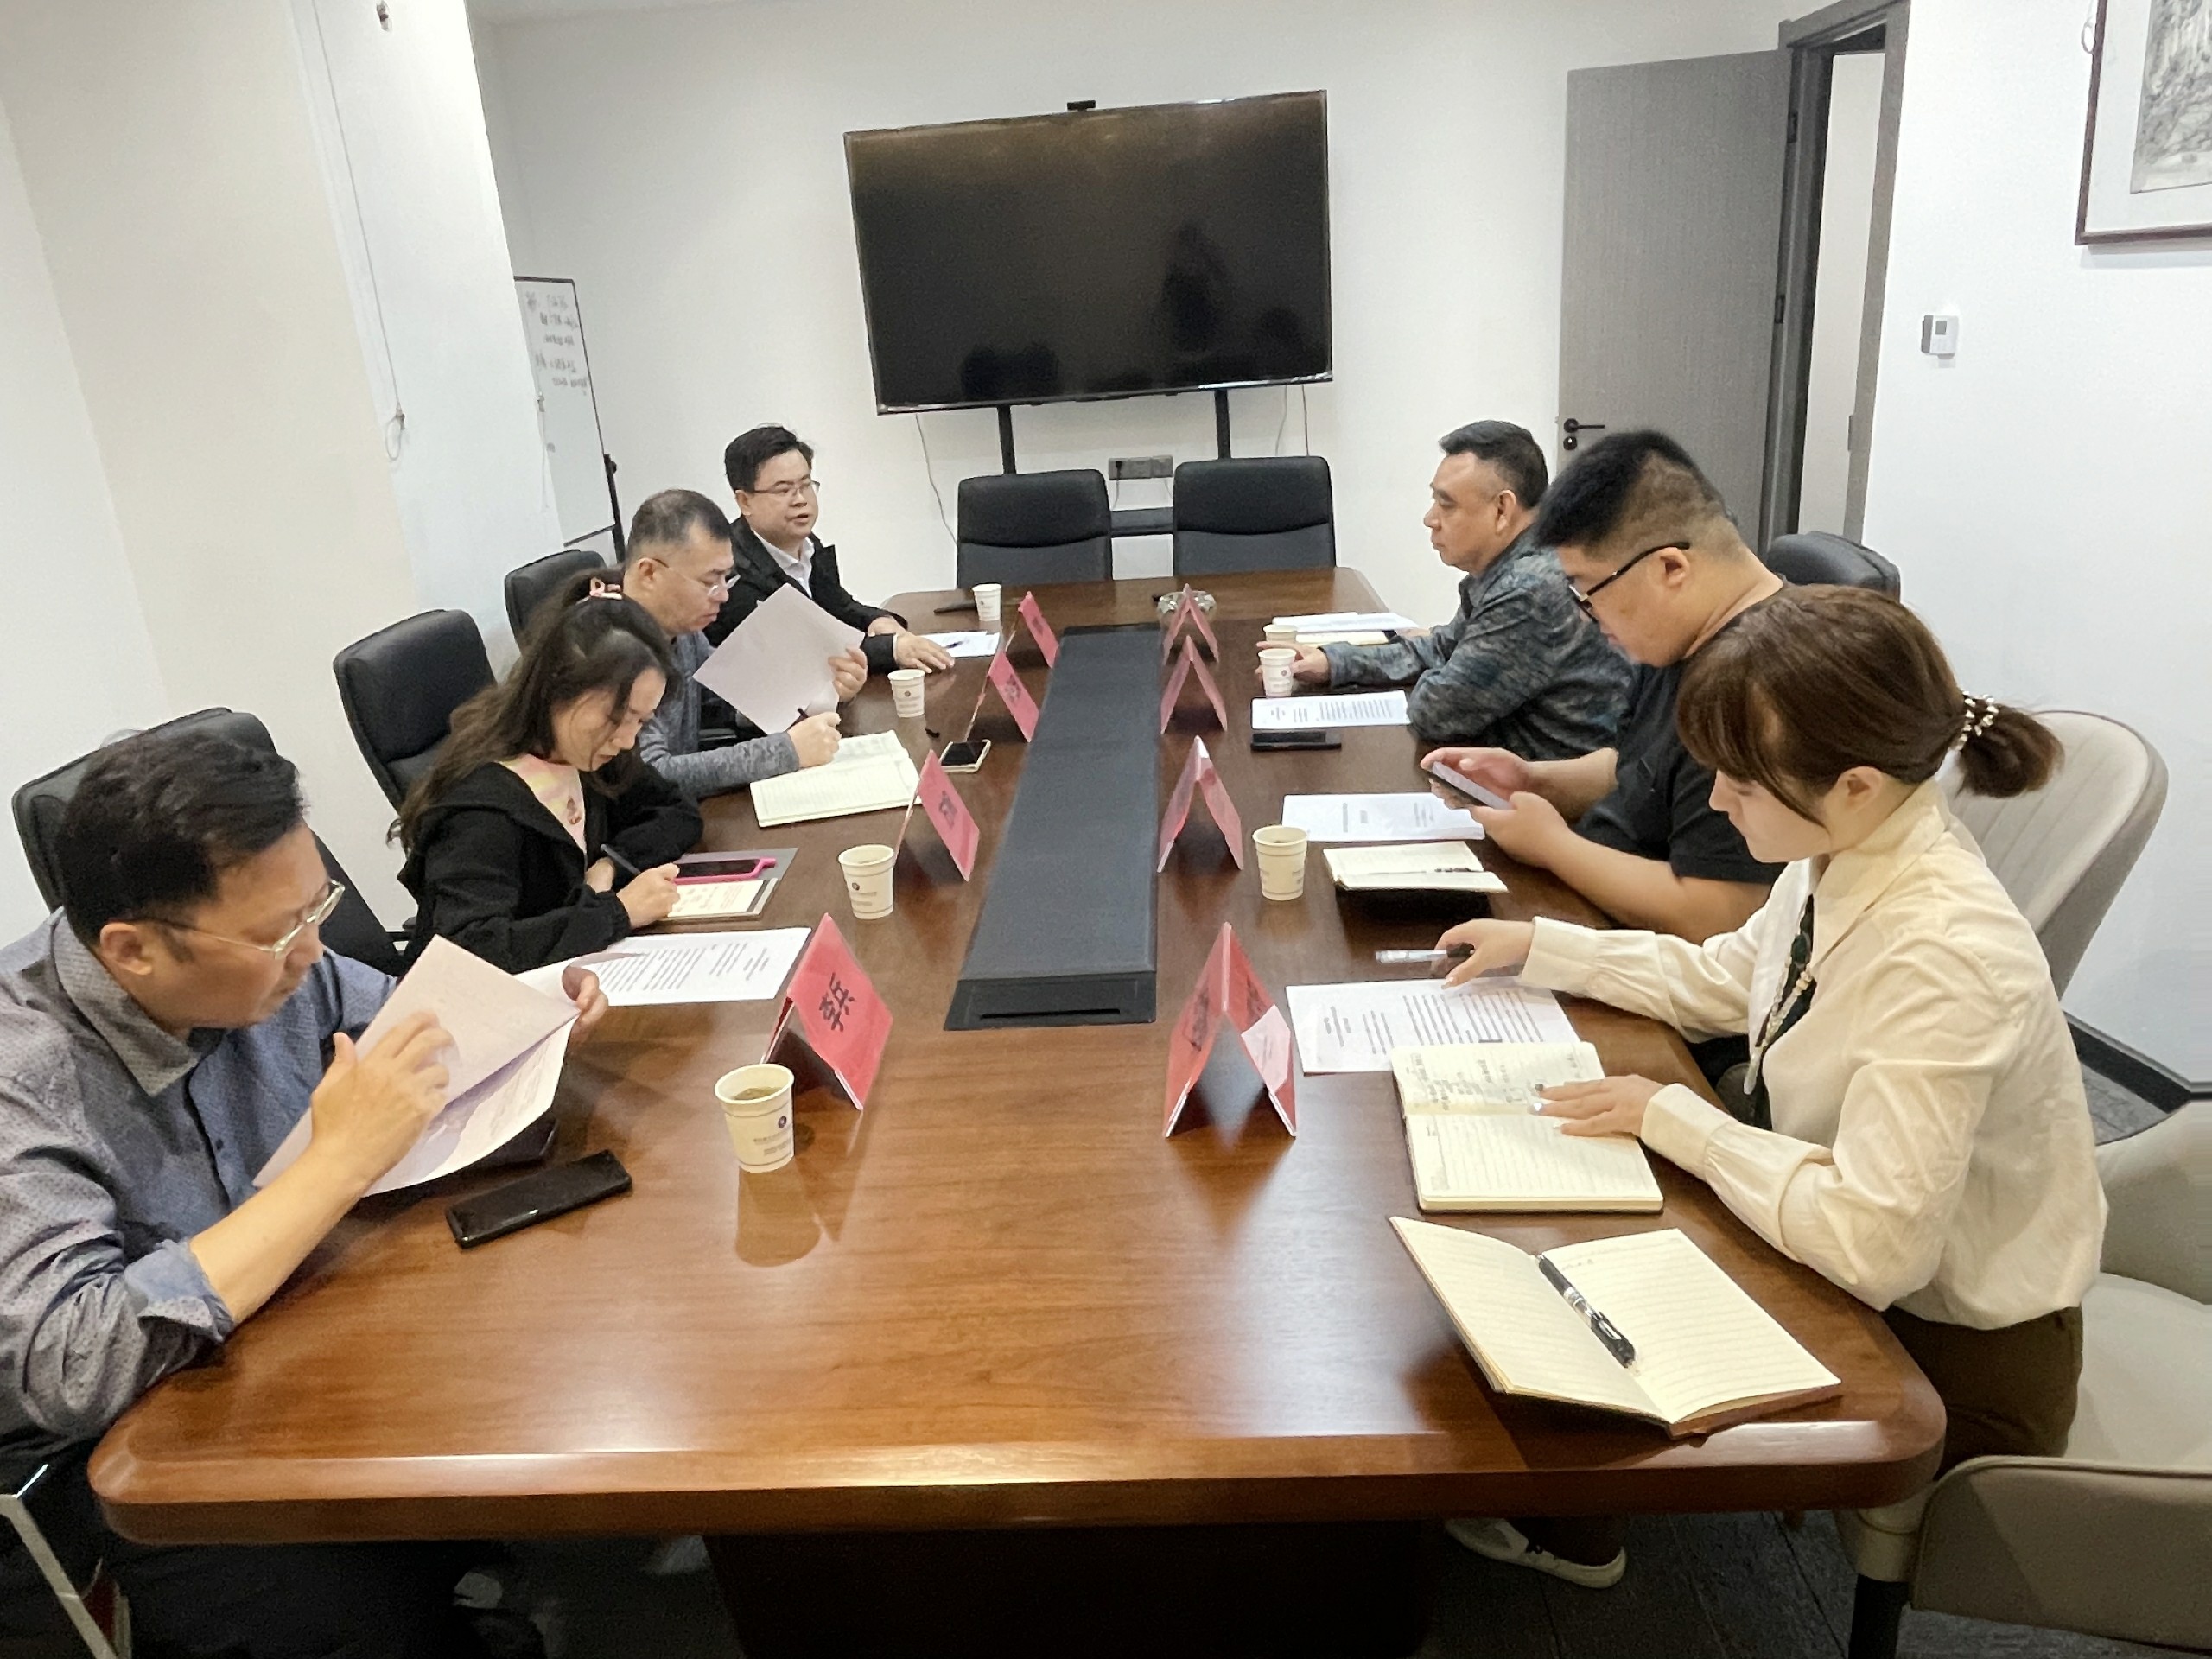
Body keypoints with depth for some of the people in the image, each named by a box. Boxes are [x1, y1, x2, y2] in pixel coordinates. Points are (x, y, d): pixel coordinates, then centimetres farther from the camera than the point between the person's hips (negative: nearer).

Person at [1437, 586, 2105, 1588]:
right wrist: (1537, 946, 7)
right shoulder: (1842, 863, -10)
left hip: (1950, 1351, -7)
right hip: (1851, 1254, 7)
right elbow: (1718, 982, 9)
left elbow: (1870, 1243, -35)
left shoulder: (1944, 958, -35)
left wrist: (1671, 1118, -25)